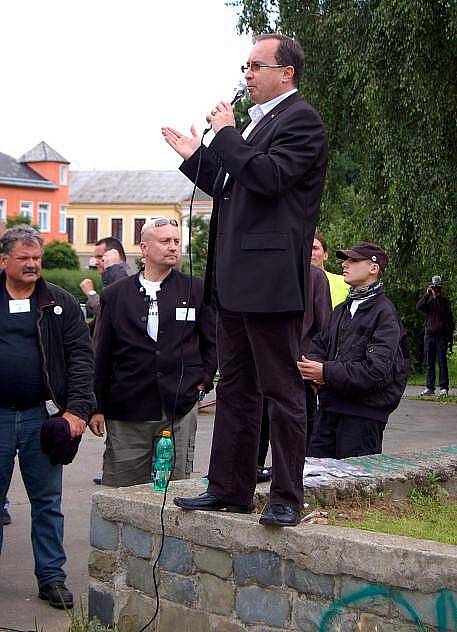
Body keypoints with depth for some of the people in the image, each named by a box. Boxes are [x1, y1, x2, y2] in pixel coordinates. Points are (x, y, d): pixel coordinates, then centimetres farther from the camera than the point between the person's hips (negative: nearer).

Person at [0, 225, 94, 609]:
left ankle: (51, 577, 16)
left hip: (42, 416, 0)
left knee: (47, 501, 7)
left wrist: (77, 409, -11)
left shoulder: (61, 304, 5)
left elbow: (81, 358, -1)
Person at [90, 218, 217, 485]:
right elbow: (103, 356, 9)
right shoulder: (115, 295, 7)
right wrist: (97, 407, 7)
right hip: (125, 413, 0)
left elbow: (213, 342, 15)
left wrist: (203, 381, 4)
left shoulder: (197, 290, 7)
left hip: (180, 409, 0)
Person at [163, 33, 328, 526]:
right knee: (234, 388, 13)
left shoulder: (300, 120, -8)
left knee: (282, 390, -2)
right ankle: (229, 489, 22)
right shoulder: (257, 121, 20)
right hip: (235, 280, 10)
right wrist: (195, 156, 16)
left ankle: (286, 498, 5)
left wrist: (225, 134, -10)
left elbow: (268, 176, -23)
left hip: (270, 278, -10)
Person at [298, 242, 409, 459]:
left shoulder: (384, 313, -9)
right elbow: (319, 345, 18)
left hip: (363, 414, -7)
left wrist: (327, 373, -22)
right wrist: (312, 365, -7)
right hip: (329, 408, 8)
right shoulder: (341, 310, 18)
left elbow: (378, 371, -19)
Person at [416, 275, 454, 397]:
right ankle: (430, 387, 9)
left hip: (441, 336, -3)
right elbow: (418, 307, -9)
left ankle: (444, 388, -4)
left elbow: (450, 319, 1)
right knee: (429, 363, 5)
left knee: (442, 362, -5)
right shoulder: (428, 300, 10)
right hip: (429, 336, 3)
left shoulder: (445, 301, 5)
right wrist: (427, 294, -15)